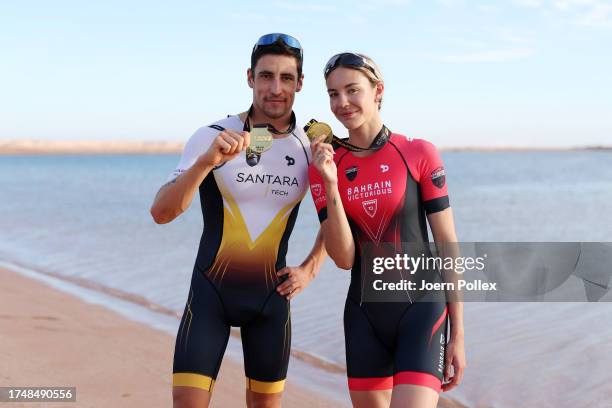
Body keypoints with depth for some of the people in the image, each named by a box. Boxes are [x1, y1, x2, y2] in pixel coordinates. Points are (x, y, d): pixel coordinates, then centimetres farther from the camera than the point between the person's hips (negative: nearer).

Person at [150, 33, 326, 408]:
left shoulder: (311, 148, -2)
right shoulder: (211, 138, -10)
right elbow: (161, 213, -21)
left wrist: (310, 268, 5)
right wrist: (207, 162, -36)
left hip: (271, 296, 2)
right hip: (210, 294, -2)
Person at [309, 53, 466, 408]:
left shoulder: (419, 155, -6)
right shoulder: (325, 166, 2)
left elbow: (447, 245, -3)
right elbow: (344, 259, -5)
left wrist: (458, 333, -4)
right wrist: (330, 185, -17)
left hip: (420, 308, -3)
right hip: (364, 312, 4)